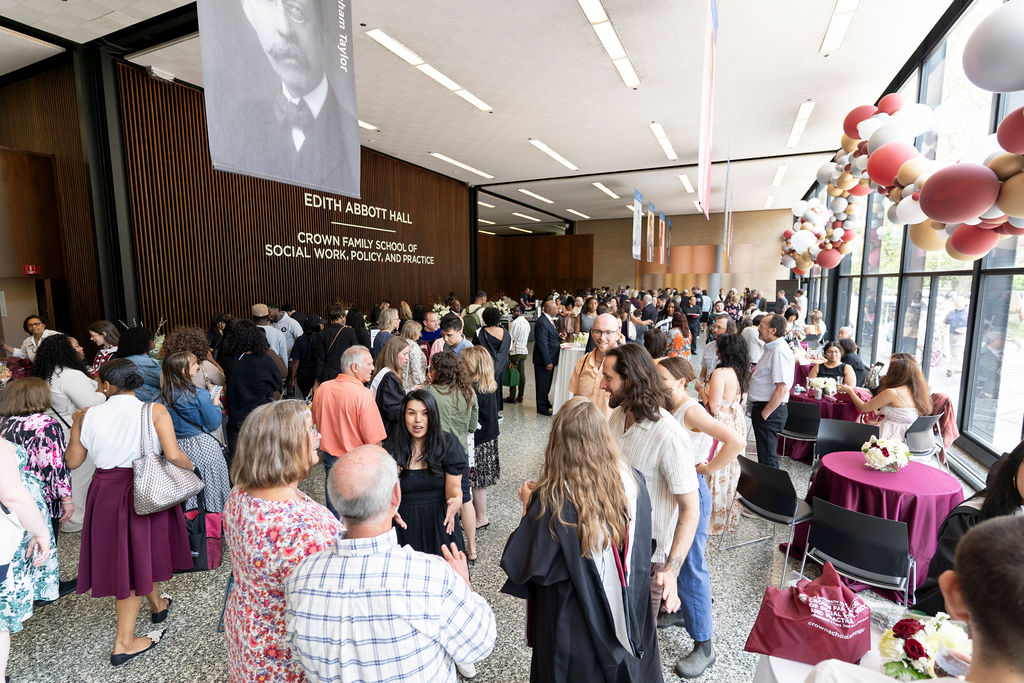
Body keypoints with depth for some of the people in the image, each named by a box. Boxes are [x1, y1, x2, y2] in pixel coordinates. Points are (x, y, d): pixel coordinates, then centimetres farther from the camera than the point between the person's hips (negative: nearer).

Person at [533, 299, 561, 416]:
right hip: (543, 361, -10)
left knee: (547, 383, 23)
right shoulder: (542, 323, -24)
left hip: (550, 358, 10)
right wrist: (547, 362, -23)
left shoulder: (549, 320, 8)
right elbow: (542, 344, -25)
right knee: (542, 383, 5)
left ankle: (545, 401, 40)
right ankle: (542, 407, 18)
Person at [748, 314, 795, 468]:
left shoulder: (780, 351, -20)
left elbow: (782, 388, -26)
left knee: (767, 458, 0)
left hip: (771, 411, -10)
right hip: (762, 408, 10)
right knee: (764, 455, 20)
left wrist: (764, 414, -20)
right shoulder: (771, 348, 14)